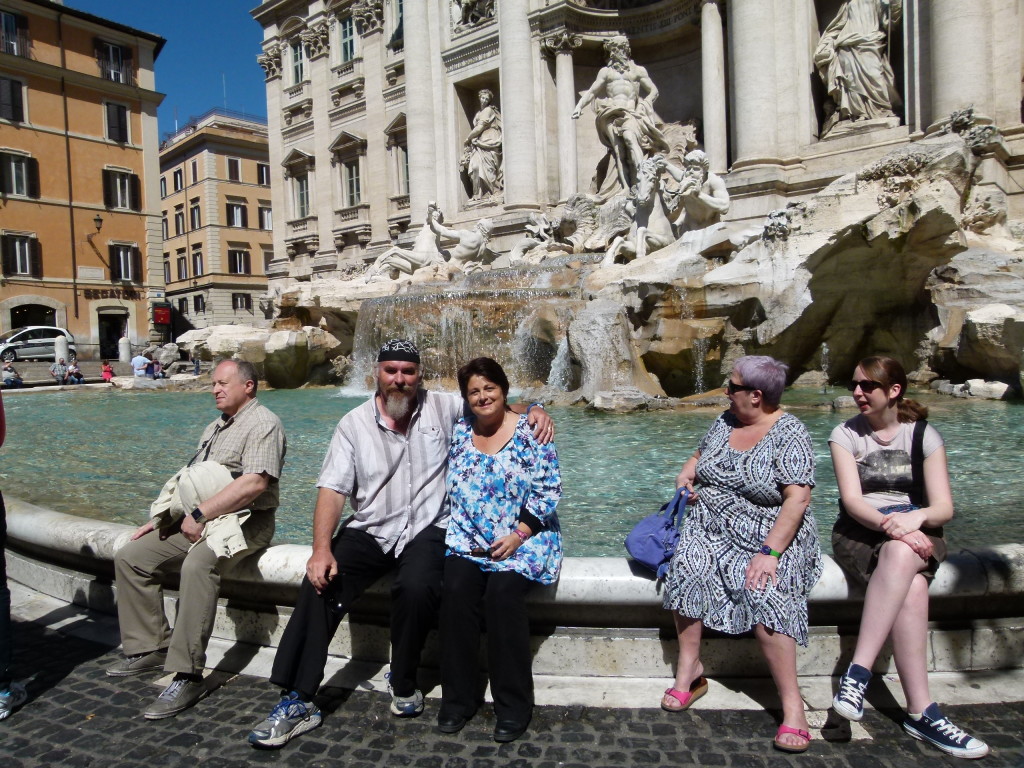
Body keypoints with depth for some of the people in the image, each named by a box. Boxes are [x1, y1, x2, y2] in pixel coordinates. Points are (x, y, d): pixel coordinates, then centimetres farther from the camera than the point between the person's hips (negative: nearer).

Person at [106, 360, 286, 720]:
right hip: (195, 522, 10)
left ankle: (187, 675, -30)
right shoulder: (214, 428, 23)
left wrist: (199, 514, -20)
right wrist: (161, 518, 13)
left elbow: (254, 483, -23)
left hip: (244, 520, -10)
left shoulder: (262, 424, -9)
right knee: (130, 557, 2)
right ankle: (150, 648, 10)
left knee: (197, 564, -36)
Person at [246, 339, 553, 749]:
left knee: (416, 588, -30)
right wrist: (322, 548, -19)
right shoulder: (354, 424, 1)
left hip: (427, 529, -1)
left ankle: (404, 686, -2)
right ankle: (297, 701, -8)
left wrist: (532, 409, -16)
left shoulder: (443, 407, 2)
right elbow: (332, 489, -6)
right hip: (370, 530, 2)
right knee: (320, 583, -21)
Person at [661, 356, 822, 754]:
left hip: (770, 536, -5)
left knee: (762, 594, -28)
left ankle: (791, 702, -15)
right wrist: (688, 471, 3)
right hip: (711, 525, 5)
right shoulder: (724, 421, 9)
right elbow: (700, 454, 26)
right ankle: (689, 668, -8)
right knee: (687, 567, -22)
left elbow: (798, 499, -17)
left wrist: (770, 553, -24)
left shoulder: (789, 434, -11)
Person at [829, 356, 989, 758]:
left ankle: (858, 672, -37)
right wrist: (889, 523, -28)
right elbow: (851, 500, -9)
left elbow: (944, 508, -3)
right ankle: (921, 711, -29)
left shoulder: (924, 435, 4)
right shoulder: (845, 435, 3)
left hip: (916, 533, 1)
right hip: (860, 532, 0)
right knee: (911, 588, -33)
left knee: (900, 556, -37)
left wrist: (915, 518, -26)